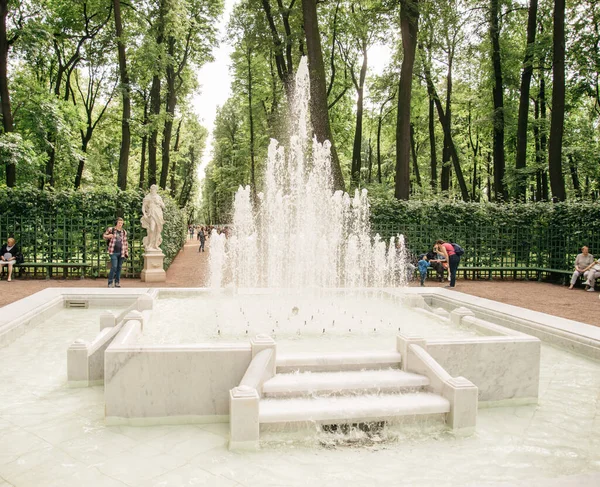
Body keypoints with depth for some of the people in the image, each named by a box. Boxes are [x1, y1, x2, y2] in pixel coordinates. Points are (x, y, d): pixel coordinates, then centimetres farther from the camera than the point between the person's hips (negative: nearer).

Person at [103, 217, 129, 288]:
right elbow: (104, 236, 12)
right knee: (114, 267, -11)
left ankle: (117, 282, 17)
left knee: (119, 267, 7)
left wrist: (126, 252, 11)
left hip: (121, 252, 4)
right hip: (113, 252, -3)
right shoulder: (110, 229, 1)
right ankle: (110, 282, 2)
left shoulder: (124, 232, 10)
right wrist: (108, 236, -10)